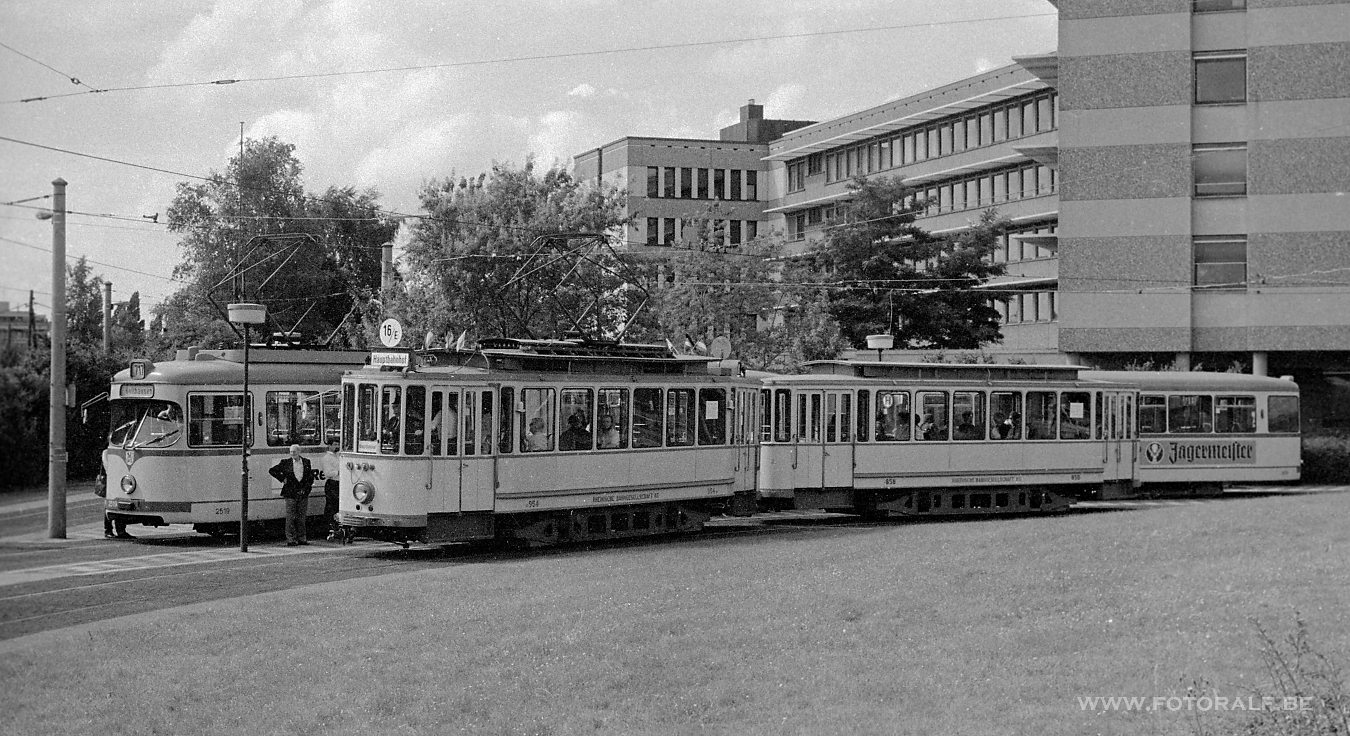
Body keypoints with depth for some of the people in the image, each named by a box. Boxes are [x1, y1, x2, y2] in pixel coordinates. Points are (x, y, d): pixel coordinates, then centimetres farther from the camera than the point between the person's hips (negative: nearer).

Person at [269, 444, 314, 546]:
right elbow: (272, 471, 3)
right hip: (290, 493, -3)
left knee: (301, 517, 7)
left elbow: (310, 475, 16)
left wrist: (308, 486, 3)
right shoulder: (286, 463, 0)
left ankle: (301, 538, 14)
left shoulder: (306, 462, 7)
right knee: (290, 517, -3)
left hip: (303, 493, 3)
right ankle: (290, 539, 0)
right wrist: (282, 479, -3)